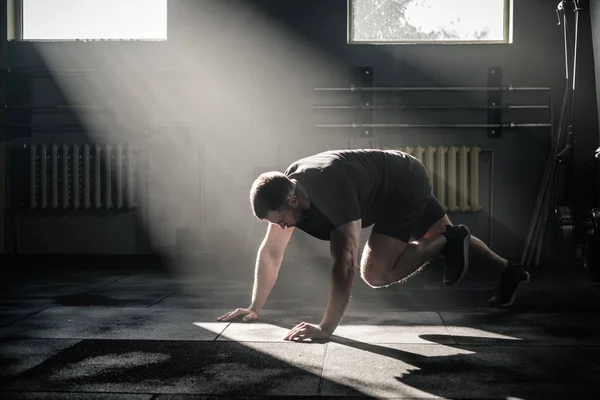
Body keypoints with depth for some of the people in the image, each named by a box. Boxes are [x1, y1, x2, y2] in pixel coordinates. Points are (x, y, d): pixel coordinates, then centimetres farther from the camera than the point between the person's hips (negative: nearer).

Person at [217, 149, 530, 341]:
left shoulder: (331, 189, -41)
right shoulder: (282, 190, -16)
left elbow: (346, 263, -45)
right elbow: (270, 252, -6)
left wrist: (326, 327, -45)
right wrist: (254, 308, -6)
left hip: (407, 185, -8)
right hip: (399, 189, 8)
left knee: (375, 272, -19)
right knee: (443, 235, 23)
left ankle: (448, 242, 0)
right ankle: (510, 272, 41)